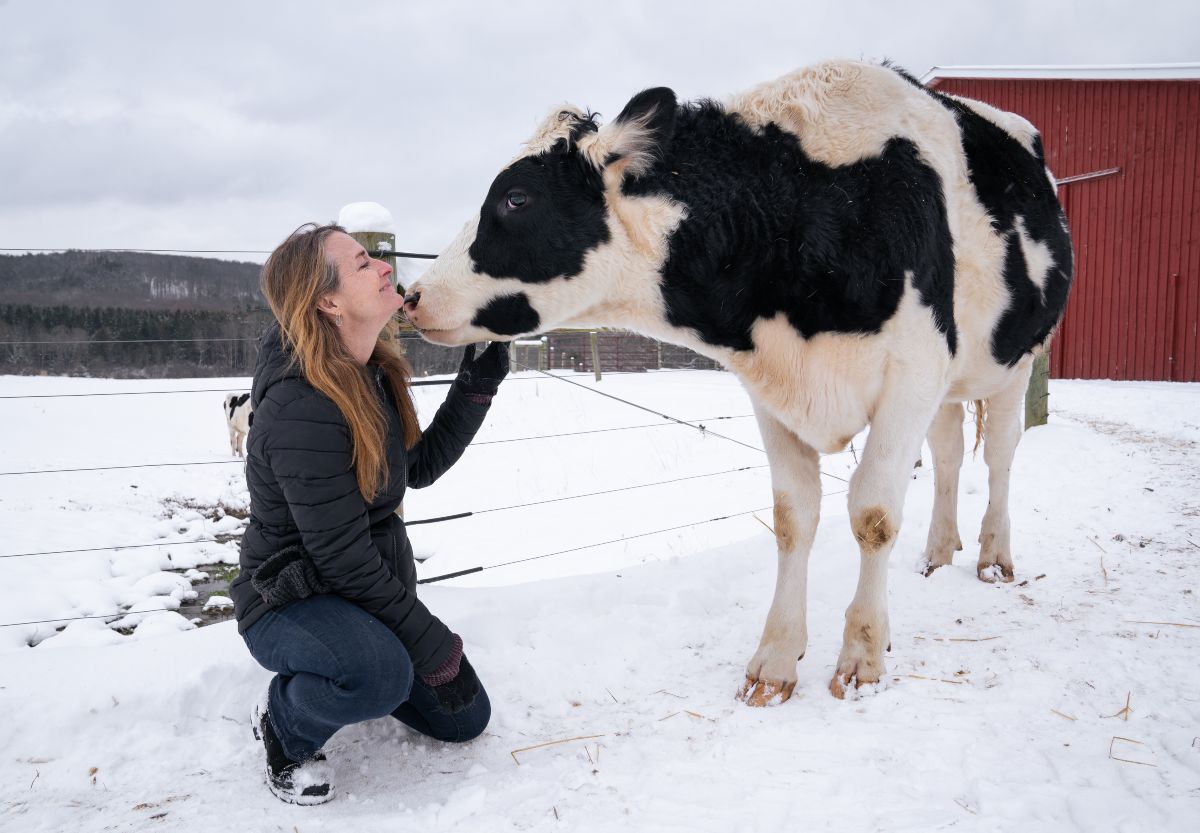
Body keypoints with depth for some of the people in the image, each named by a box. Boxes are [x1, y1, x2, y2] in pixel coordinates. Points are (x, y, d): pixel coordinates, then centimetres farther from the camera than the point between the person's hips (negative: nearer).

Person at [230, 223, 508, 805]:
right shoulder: (301, 407, -30)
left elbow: (420, 467, 8)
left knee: (464, 719, 11)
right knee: (382, 674, -39)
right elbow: (342, 554, -28)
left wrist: (475, 388, -3)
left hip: (365, 590, 8)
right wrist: (436, 647, -22)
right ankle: (285, 724, -5)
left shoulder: (373, 376, -1)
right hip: (287, 602, -8)